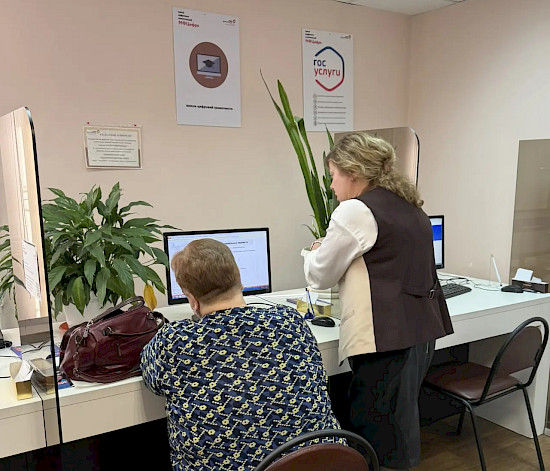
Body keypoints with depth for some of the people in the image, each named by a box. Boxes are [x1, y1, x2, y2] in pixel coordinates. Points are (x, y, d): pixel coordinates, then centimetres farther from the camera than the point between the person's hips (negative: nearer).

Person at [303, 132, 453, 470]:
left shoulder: (355, 211, -12)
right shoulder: (411, 207, 14)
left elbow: (320, 276, -3)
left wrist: (314, 252, 18)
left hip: (388, 337, -9)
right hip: (423, 328, 9)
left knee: (377, 432, 3)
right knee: (401, 420, 21)